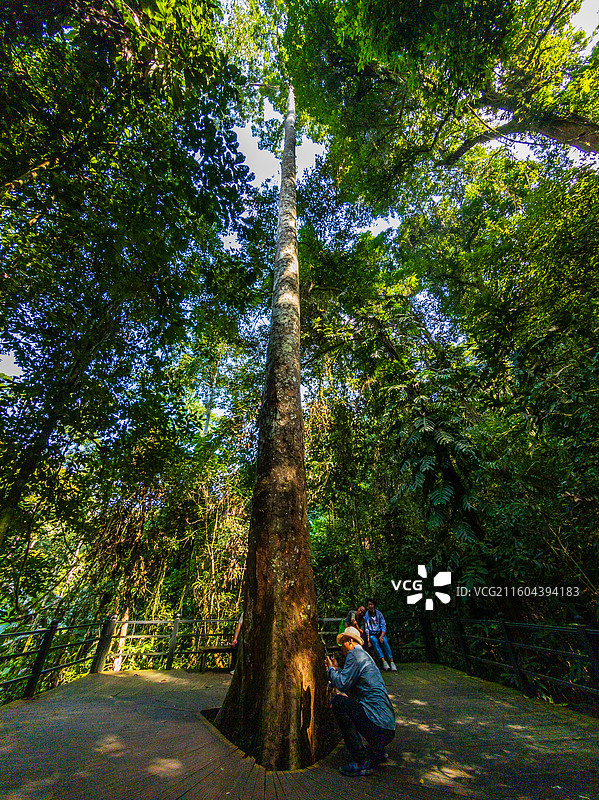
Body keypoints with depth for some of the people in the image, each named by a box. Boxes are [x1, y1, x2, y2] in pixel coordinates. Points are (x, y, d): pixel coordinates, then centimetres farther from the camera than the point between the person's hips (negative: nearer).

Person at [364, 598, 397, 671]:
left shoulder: (379, 614, 4)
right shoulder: (366, 615, -1)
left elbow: (383, 626, 0)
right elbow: (366, 629, -3)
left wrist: (382, 636, -17)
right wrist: (368, 641, -14)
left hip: (380, 633, 1)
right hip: (371, 634, -1)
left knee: (384, 641, -28)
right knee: (375, 641, -31)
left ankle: (391, 661, -32)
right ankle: (383, 661, -34)